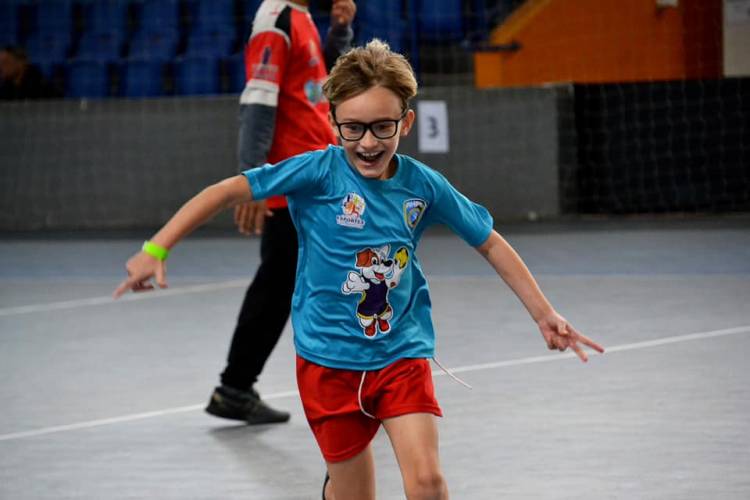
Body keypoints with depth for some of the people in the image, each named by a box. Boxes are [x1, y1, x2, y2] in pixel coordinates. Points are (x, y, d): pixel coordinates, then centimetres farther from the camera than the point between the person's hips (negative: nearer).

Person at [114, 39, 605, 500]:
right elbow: (230, 189, -14)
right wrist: (157, 249, -21)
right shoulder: (320, 172, -14)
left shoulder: (424, 185, -5)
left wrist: (545, 314, 11)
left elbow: (489, 241, 8)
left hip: (403, 351, 1)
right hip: (330, 358, -1)